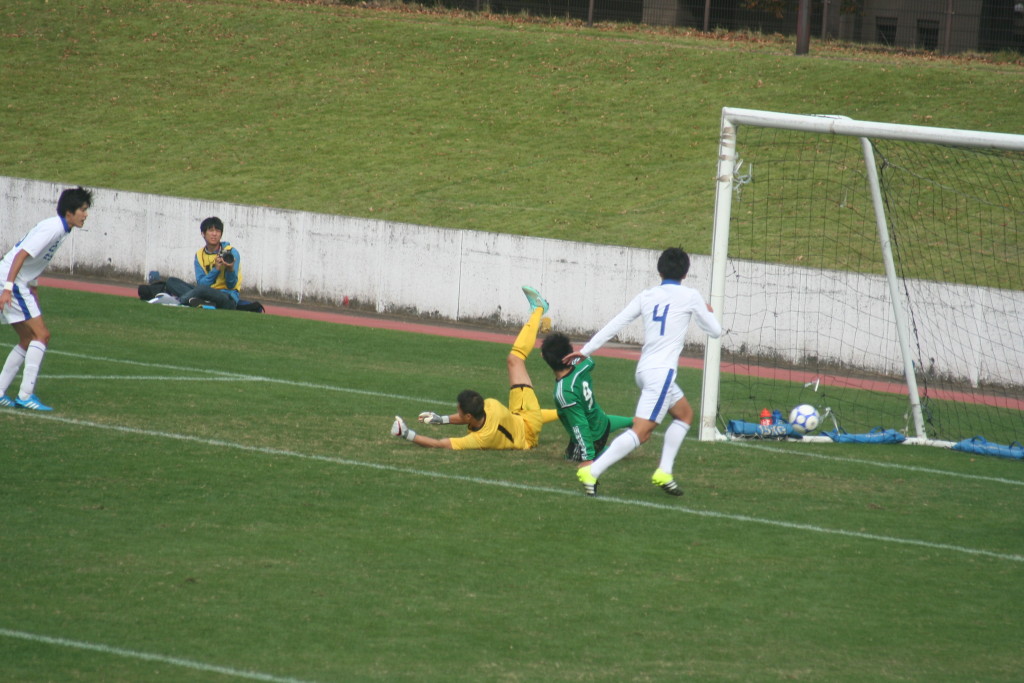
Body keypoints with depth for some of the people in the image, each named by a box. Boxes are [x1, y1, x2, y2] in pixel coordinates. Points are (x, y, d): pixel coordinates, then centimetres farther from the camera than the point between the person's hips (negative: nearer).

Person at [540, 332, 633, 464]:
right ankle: (633, 422, 61)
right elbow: (589, 361, 9)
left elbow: (580, 426, -35)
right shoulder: (581, 369, -21)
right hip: (602, 421, 7)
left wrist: (588, 458, -29)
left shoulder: (564, 393, -39)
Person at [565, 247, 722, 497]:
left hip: (644, 370, 7)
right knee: (641, 431, -11)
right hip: (661, 372, -7)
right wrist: (709, 312, 30)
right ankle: (592, 471, -21)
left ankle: (664, 473, 16)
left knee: (684, 413, 24)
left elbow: (614, 324, 7)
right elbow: (715, 331, 8)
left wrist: (586, 350, 13)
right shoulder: (690, 296, -1)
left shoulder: (646, 296, 11)